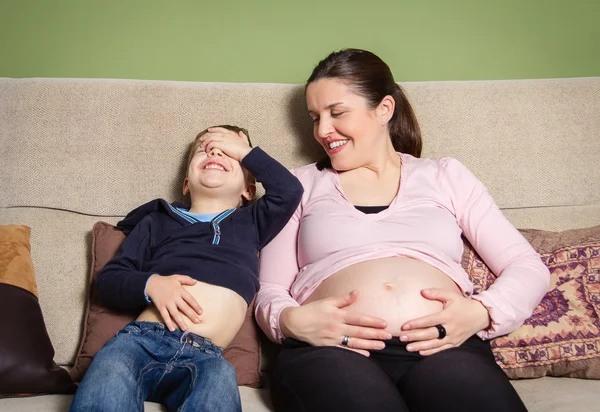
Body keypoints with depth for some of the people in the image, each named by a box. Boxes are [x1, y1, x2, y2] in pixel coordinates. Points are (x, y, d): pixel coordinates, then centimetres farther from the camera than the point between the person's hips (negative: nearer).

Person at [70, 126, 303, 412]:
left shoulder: (251, 224, 25)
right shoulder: (156, 221, 22)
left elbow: (290, 190, 9)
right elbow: (107, 280, 16)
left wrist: (245, 151, 19)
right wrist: (150, 284, -4)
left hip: (205, 355, 1)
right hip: (143, 337, 0)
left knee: (220, 378, -34)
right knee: (109, 369, -34)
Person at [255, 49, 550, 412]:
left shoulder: (446, 176, 19)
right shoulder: (301, 185, 19)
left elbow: (530, 267, 14)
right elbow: (269, 292, 12)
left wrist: (481, 312, -7)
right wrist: (293, 320, -12)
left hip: (444, 348, 2)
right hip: (330, 350, -1)